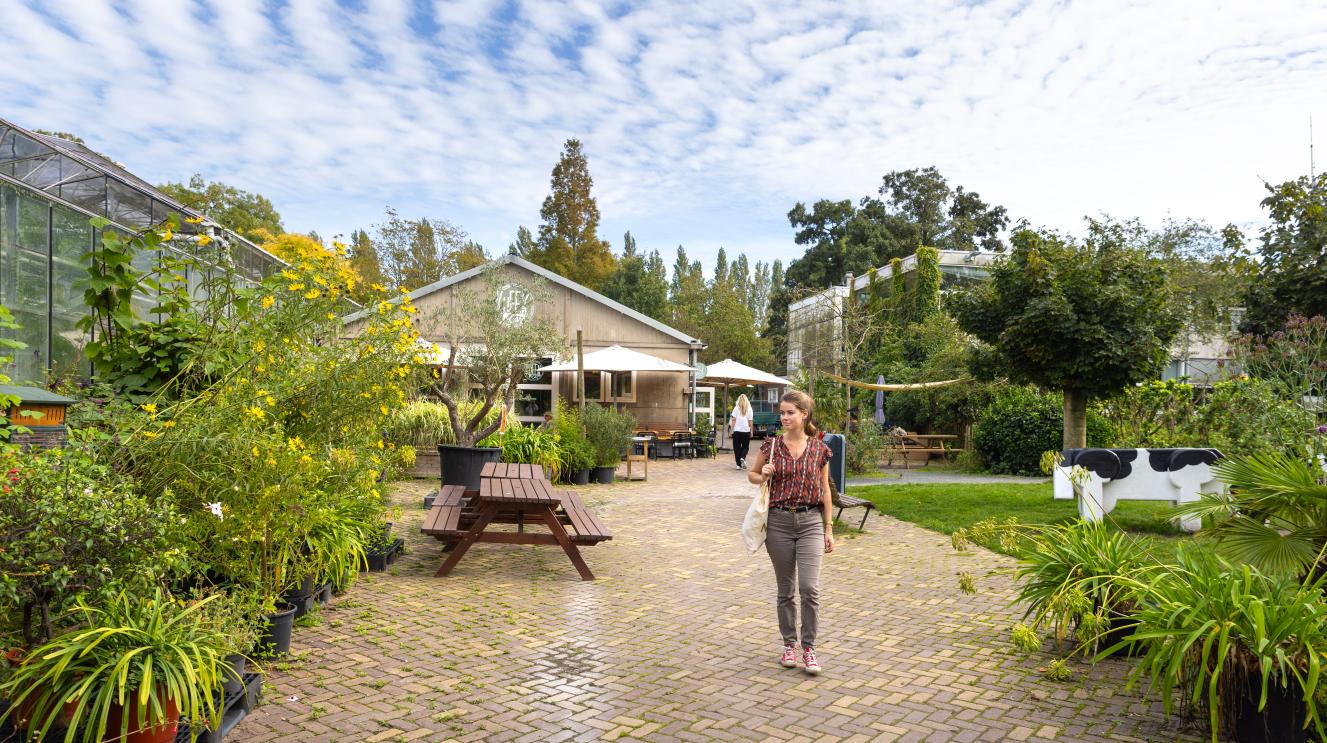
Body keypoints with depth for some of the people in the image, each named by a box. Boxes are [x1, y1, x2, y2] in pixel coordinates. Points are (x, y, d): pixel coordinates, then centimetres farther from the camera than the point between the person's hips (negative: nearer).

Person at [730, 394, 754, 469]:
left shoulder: (736, 408, -1)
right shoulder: (749, 409, 1)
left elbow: (733, 420, -4)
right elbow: (751, 421, -1)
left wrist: (732, 429, 0)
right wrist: (751, 431, 6)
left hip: (737, 430, 0)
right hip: (746, 430, 0)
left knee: (737, 447, 6)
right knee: (745, 447, 13)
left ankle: (738, 464, 4)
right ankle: (743, 458, -13)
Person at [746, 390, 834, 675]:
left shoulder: (819, 449, 0)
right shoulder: (771, 445, -1)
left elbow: (824, 490, 7)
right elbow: (752, 474, 14)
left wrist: (829, 528, 6)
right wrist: (763, 476, -10)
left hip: (811, 522, 0)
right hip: (779, 521, 1)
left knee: (810, 587, -9)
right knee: (785, 589, 9)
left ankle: (809, 647, 7)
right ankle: (789, 644, 25)